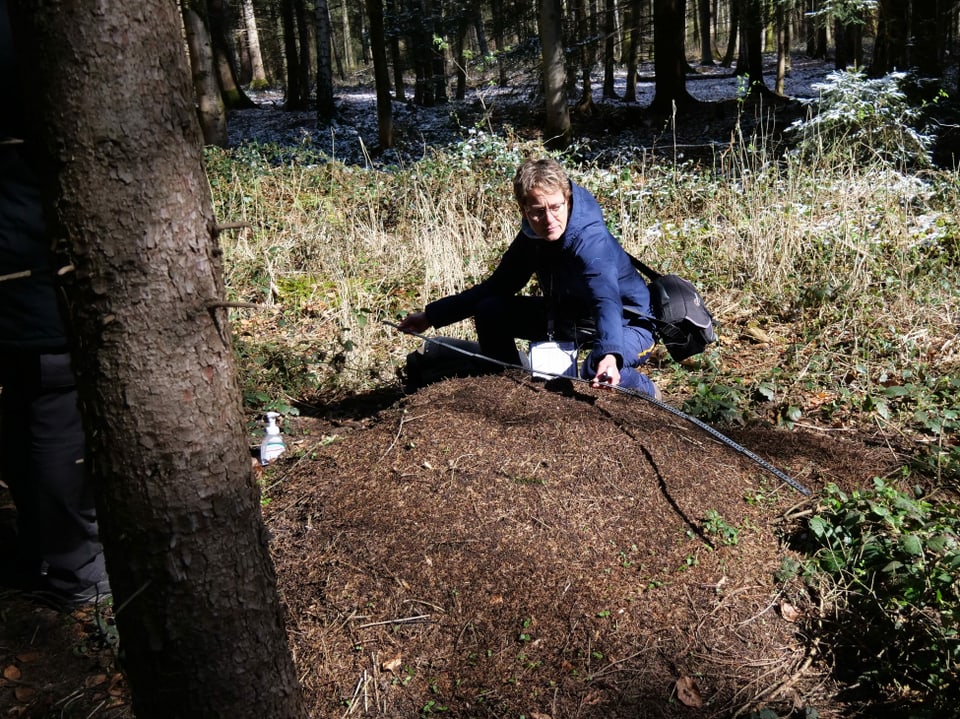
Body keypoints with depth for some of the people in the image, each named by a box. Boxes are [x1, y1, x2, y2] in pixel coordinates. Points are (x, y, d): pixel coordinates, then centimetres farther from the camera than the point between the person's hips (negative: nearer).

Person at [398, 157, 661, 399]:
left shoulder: (591, 241, -32)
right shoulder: (531, 237, -10)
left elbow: (607, 301, -48)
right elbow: (497, 286, 1)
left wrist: (609, 355, -69)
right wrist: (432, 315, -3)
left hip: (625, 325, -7)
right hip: (568, 315, 7)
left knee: (596, 370, -39)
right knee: (489, 311, -6)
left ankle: (645, 390, -5)